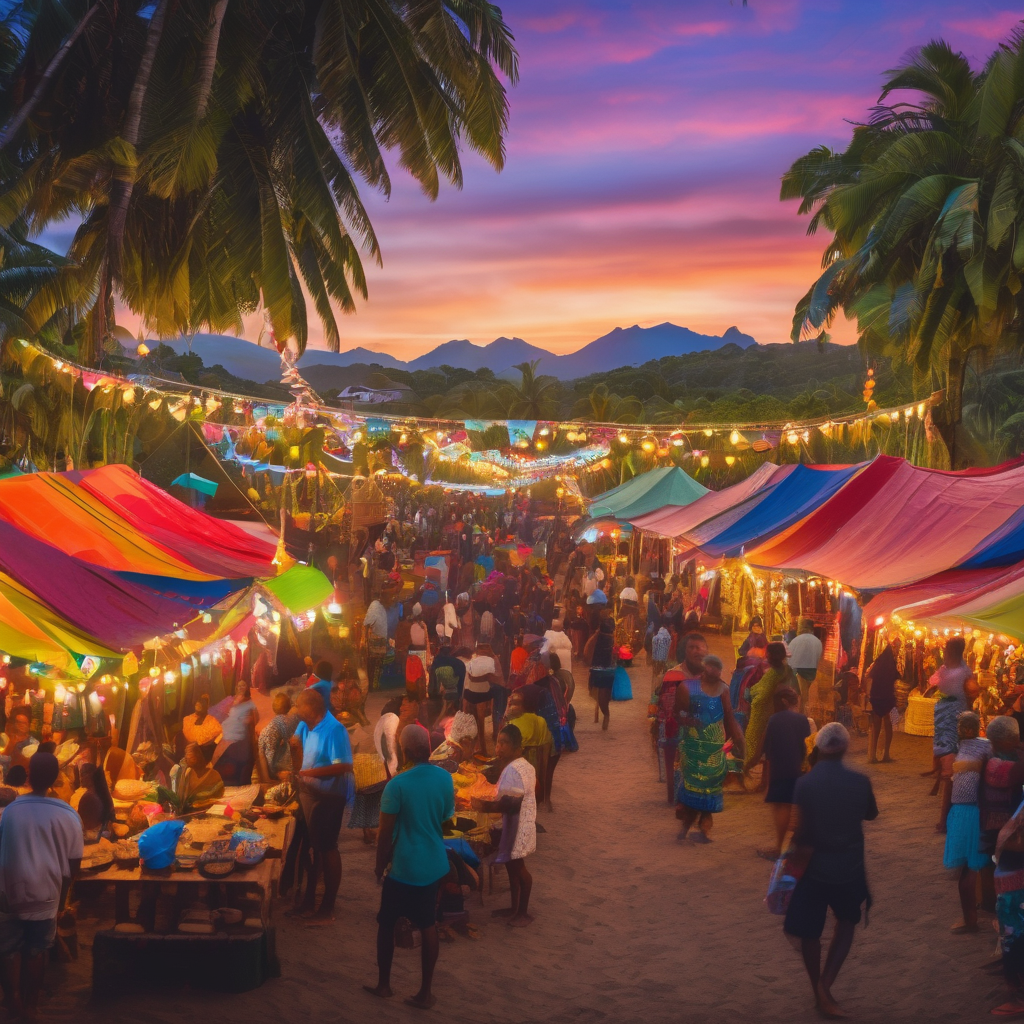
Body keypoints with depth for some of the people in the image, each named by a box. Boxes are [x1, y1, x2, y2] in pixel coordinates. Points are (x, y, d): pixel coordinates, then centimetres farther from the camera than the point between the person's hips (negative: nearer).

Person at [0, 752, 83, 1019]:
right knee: (36, 951, 15)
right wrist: (63, 895, 12)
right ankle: (30, 1005, 23)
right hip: (47, 895, 2)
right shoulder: (68, 815, -9)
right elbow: (74, 861, -3)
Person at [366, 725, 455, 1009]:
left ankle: (384, 985, 25)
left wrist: (379, 866, 1)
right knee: (428, 926, 12)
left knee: (386, 924, 14)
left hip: (404, 866, -4)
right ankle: (425, 992, 15)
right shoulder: (445, 778, -4)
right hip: (434, 864, 4)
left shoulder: (398, 785, -19)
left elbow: (385, 833, -13)